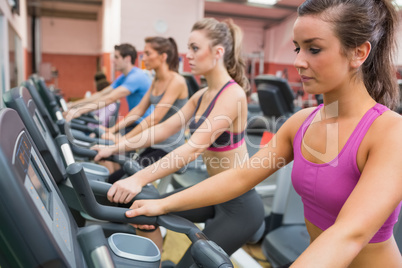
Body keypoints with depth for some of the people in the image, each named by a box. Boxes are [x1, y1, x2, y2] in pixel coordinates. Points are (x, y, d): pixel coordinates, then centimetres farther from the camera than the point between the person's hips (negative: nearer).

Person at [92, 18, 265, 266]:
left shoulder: (232, 94, -21)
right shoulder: (202, 96, 6)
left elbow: (195, 146, -32)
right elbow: (164, 129, 7)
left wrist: (140, 178, -39)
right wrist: (116, 148, 4)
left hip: (239, 204, -8)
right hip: (213, 193, 8)